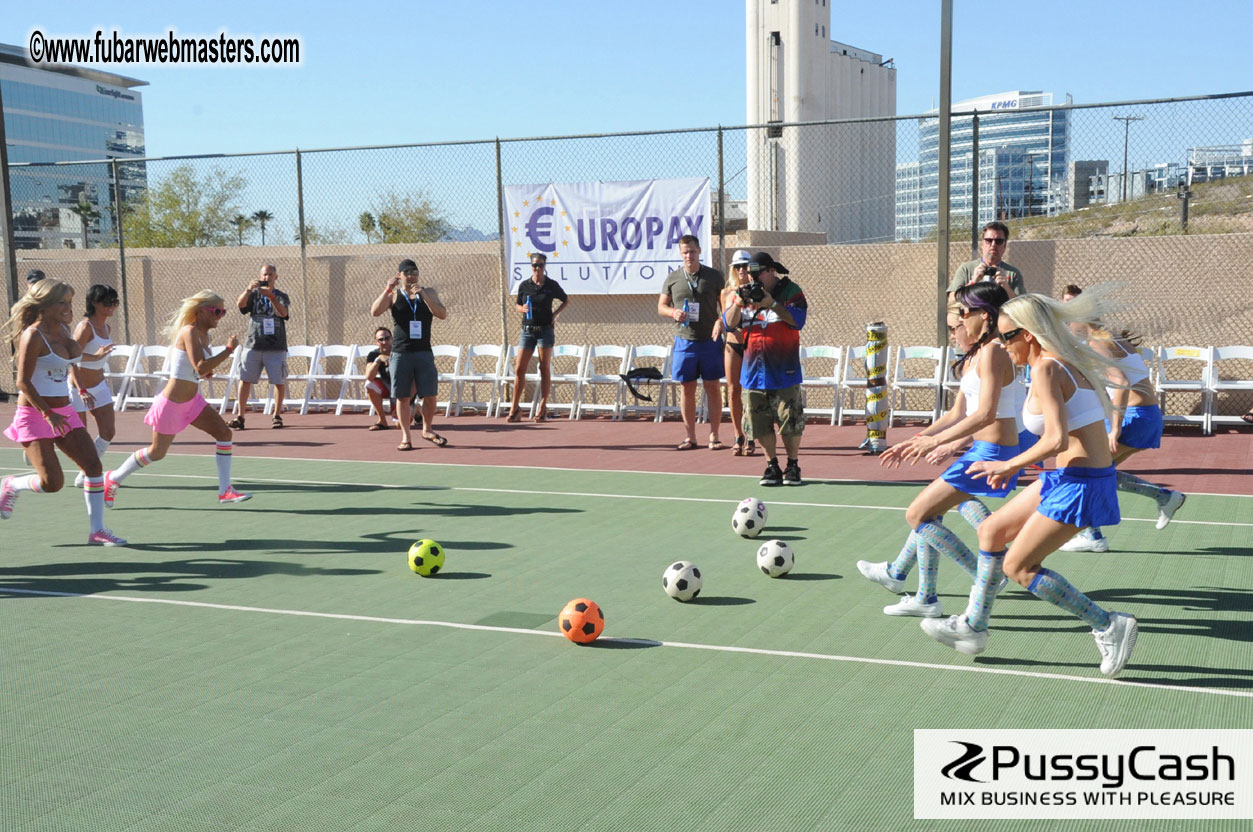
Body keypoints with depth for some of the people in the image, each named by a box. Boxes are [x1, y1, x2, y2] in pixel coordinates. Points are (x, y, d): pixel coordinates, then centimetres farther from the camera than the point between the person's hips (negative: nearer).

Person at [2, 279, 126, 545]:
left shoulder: (63, 330, 7)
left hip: (63, 411, 7)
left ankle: (96, 530, 4)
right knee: (52, 482, -12)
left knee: (94, 466, -4)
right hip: (34, 414, -7)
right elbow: (23, 382, -18)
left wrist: (95, 356, 42)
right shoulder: (33, 336, -16)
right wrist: (48, 414, -25)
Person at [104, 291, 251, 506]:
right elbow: (201, 367, -34)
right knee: (157, 452, 8)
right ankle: (113, 478, 30)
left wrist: (207, 372, 0)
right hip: (172, 403, -8)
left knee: (225, 434, -5)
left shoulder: (204, 335, 6)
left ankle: (225, 491, -1)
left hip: (192, 400, 8)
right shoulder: (189, 332, -21)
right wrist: (229, 349, -30)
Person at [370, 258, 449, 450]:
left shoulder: (428, 292, 7)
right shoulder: (393, 295, 6)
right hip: (400, 353, 0)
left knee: (429, 395, -1)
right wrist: (387, 290, -19)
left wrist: (423, 295, -18)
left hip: (423, 353, 1)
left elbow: (442, 314, -8)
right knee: (402, 397, 1)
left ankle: (427, 430, 20)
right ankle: (406, 437, 9)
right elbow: (375, 312, -9)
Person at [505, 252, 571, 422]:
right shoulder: (524, 285, 4)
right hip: (527, 330, 2)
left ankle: (542, 408, 9)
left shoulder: (552, 285, 0)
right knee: (519, 369, -3)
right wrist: (522, 309, -9)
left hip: (545, 330, -2)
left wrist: (555, 314, -1)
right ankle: (514, 409, 1)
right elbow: (517, 305, 14)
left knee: (545, 369, 1)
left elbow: (566, 301, 13)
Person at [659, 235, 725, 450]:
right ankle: (690, 437, 14)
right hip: (684, 341, 1)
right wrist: (674, 312, -9)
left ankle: (713, 436, 9)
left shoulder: (714, 276, 3)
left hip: (710, 341, -1)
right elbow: (661, 306, 12)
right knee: (687, 389, 5)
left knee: (713, 388, 1)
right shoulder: (672, 278, 6)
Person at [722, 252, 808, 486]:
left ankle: (793, 466, 13)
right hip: (754, 371, 4)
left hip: (784, 370, -4)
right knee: (759, 423, 5)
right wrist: (738, 303, -14)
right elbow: (729, 324, 4)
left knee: (790, 422, -1)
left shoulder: (790, 291, -2)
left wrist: (771, 303, -22)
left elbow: (797, 319, -15)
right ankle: (772, 465, 18)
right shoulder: (746, 293, 10)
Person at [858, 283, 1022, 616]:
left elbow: (985, 414, -26)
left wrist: (936, 440, -23)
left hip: (991, 453, -10)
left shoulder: (992, 352, -17)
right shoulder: (976, 354, 14)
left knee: (918, 514, -7)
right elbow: (958, 413, 16)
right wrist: (914, 441, 11)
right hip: (983, 450, 10)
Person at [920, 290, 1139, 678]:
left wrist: (1008, 465, -12)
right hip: (1067, 478, 10)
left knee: (1018, 567, 1)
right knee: (991, 530, 18)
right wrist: (1015, 464, 15)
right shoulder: (1070, 362, 12)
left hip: (1078, 484, -10)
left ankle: (1109, 626, 5)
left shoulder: (1046, 370, -17)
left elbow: (1057, 439, -25)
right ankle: (973, 627, 28)